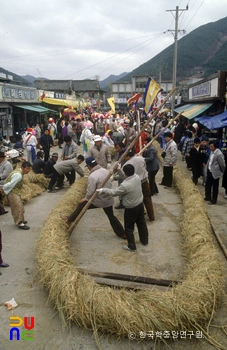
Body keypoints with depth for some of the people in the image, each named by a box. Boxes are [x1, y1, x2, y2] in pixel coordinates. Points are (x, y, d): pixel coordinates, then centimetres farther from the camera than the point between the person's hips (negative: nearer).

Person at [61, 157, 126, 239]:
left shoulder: (92, 176, -24)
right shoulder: (105, 171, -1)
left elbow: (90, 192, -21)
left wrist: (86, 198, -2)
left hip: (98, 201, -6)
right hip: (108, 199, 6)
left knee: (81, 205, 15)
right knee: (111, 216, 22)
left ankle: (70, 219, 31)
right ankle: (122, 233, 29)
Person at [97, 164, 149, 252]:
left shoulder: (125, 185, -31)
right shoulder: (137, 177, -11)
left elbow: (114, 192, -18)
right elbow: (129, 176, 12)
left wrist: (103, 190, -4)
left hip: (131, 209, -7)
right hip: (140, 205, 7)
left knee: (129, 228, 12)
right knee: (142, 223, 24)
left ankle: (131, 246, 25)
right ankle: (145, 241, 43)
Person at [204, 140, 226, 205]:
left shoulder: (219, 154, -24)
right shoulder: (212, 152, 1)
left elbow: (222, 165, -15)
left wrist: (222, 172, -2)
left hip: (215, 173, -8)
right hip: (209, 171, 8)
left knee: (215, 187, 6)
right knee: (207, 185, 19)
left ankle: (214, 200, 20)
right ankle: (208, 197, 37)